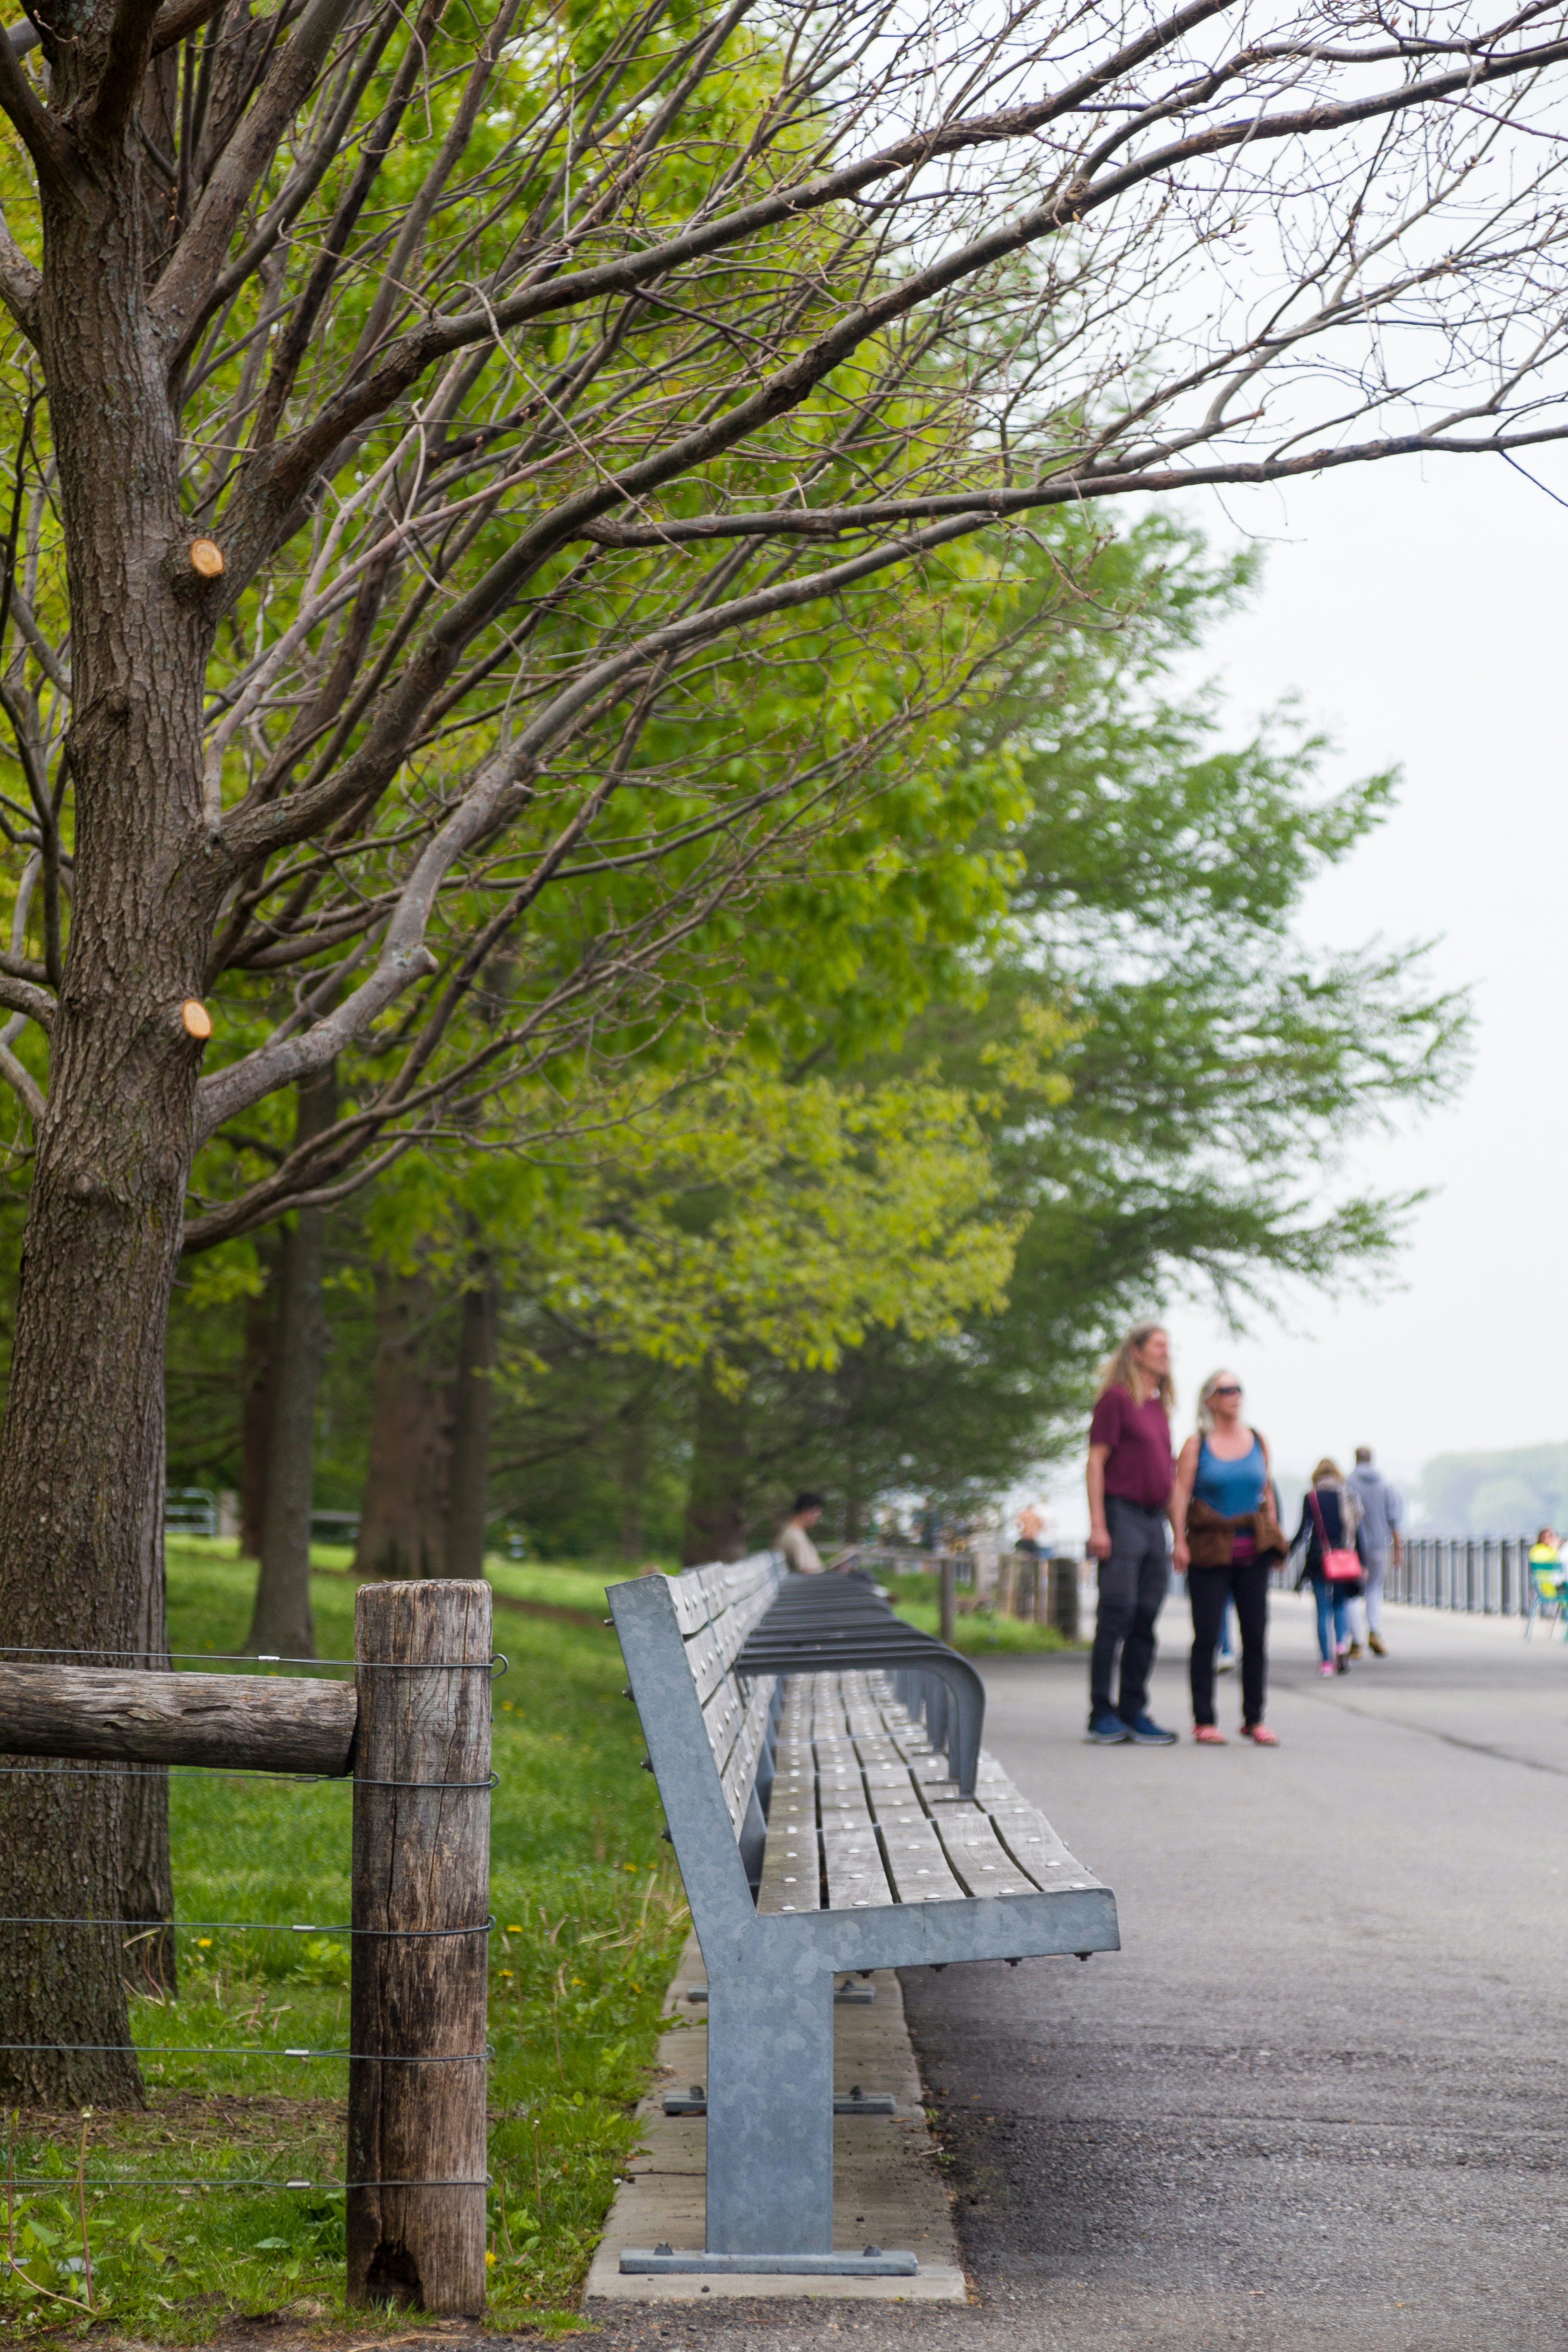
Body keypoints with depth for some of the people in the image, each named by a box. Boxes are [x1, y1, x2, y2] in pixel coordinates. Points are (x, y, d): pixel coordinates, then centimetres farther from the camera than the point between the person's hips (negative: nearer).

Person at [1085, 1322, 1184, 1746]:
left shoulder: (1159, 1407, 18)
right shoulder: (1117, 1397, -4)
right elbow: (1096, 1462, -9)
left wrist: (1179, 1536, 18)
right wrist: (1097, 1525, -16)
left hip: (1153, 1520, 7)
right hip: (1122, 1513, -7)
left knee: (1145, 1622, 6)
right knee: (1116, 1616, -7)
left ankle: (1134, 1712, 10)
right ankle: (1102, 1715, -3)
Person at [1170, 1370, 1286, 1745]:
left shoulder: (1258, 1443, 11)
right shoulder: (1196, 1446, 0)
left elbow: (1269, 1495, 16)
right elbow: (1180, 1494, -5)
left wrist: (1274, 1541, 10)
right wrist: (1179, 1542, -14)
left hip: (1252, 1551, 3)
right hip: (1209, 1553, -3)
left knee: (1256, 1636, 1)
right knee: (1206, 1637, -4)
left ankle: (1254, 1720, 9)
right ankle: (1204, 1721, 1)